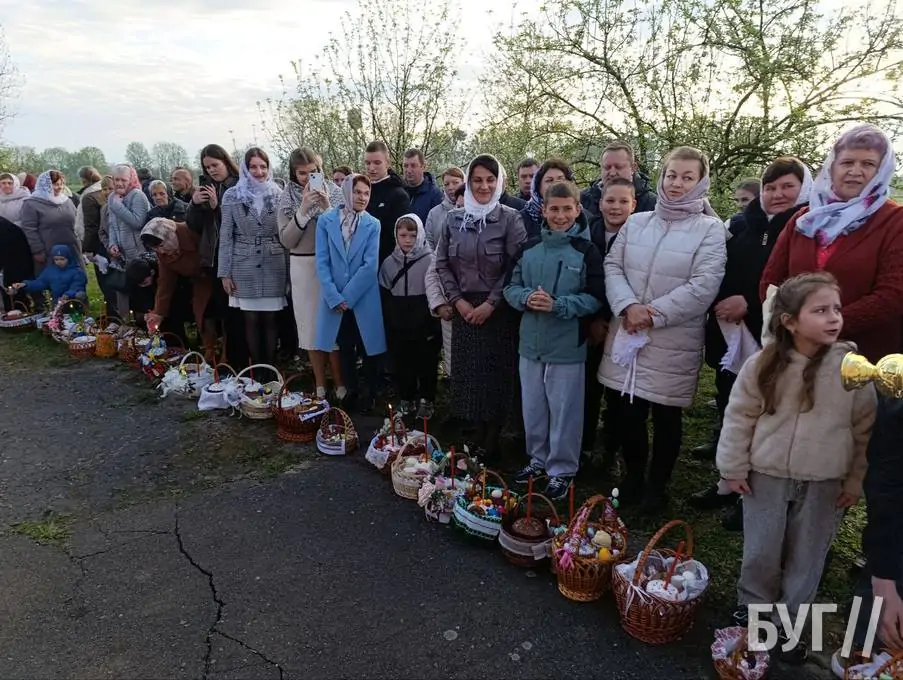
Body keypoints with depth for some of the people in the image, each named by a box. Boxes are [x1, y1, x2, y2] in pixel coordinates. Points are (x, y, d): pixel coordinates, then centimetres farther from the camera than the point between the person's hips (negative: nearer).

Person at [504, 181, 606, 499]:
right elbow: (511, 286, 8)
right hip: (530, 342, 4)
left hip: (567, 346, -4)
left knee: (564, 411, 6)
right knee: (533, 407, 15)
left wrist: (557, 305, -22)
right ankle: (538, 458, 34)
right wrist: (527, 298, -14)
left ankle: (562, 469, 21)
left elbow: (596, 298, -10)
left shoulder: (586, 251, -6)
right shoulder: (529, 247, 6)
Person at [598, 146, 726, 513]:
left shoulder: (710, 229, -2)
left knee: (666, 416, 8)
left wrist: (655, 315, -15)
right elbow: (613, 266, 4)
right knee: (629, 412, 11)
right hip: (627, 335, 4)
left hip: (674, 341, -3)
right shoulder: (636, 222, 11)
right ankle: (632, 477, 32)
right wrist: (628, 306, -13)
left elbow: (703, 286, -12)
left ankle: (657, 486, 28)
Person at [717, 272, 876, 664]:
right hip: (766, 477, 0)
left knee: (806, 558, 13)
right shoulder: (763, 365, -11)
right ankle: (751, 609, 35)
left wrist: (856, 480, 2)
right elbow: (739, 416, -3)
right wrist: (734, 467, -1)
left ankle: (791, 623, 34)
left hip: (824, 485, 1)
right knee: (760, 552, 11)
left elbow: (865, 428, -1)